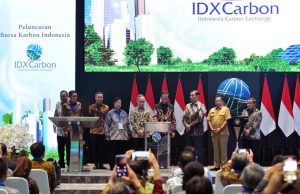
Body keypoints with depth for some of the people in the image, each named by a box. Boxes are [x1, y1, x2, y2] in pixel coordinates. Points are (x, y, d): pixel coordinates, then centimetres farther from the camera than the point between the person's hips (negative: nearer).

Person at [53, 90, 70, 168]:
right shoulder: (58, 104, 8)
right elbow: (55, 116, 16)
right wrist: (54, 126, 11)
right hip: (60, 131, 5)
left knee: (68, 149, -2)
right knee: (60, 149, 10)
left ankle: (69, 164, 5)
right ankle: (61, 164, 20)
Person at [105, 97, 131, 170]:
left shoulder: (124, 113, 15)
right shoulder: (110, 113, 3)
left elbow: (127, 125, 20)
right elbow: (106, 125, 0)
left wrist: (129, 134, 14)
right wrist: (107, 136, -6)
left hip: (124, 137, 3)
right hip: (113, 137, -3)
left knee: (123, 153, 2)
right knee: (113, 153, 0)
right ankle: (112, 167, 6)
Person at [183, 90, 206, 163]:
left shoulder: (201, 106, -3)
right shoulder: (188, 106, 13)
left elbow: (200, 118, -13)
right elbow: (184, 117, 10)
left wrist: (191, 125, -12)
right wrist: (186, 125, -9)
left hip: (197, 131, -5)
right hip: (188, 131, 5)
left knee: (198, 150, -4)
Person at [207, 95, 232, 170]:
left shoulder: (225, 109, -2)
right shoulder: (212, 110, 14)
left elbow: (227, 120, -9)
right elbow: (209, 120, 11)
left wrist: (220, 129, -15)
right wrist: (211, 128, -5)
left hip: (223, 132, -5)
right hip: (214, 133, 5)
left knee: (223, 149, -2)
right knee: (216, 150, 8)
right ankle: (216, 165, 13)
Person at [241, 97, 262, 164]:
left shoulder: (258, 113, -1)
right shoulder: (244, 112, 13)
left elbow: (256, 124, -10)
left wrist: (249, 130, -18)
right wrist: (244, 129, -13)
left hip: (254, 136, -5)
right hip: (244, 136, 5)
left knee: (255, 155, -2)